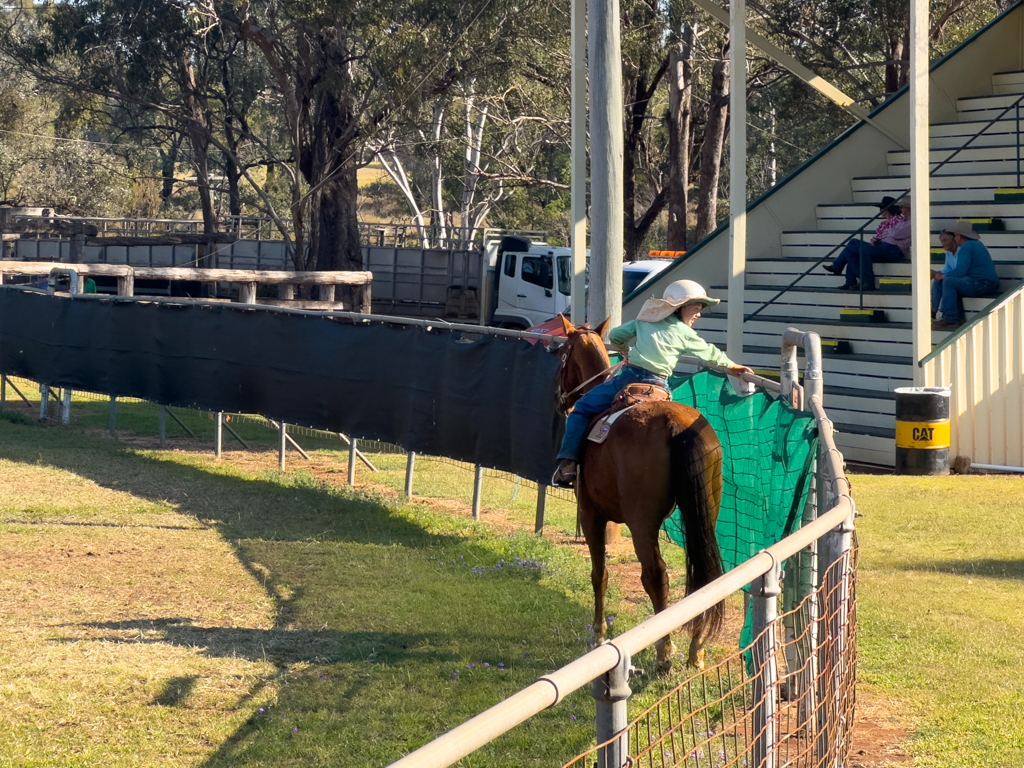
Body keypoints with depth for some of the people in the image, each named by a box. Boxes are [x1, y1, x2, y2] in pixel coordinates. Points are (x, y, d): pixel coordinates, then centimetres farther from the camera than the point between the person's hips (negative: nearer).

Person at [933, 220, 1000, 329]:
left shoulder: (967, 247, -11)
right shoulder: (977, 244, 22)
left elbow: (960, 271, -17)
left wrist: (943, 276, -2)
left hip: (982, 284, -11)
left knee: (949, 282, -14)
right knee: (955, 283, 21)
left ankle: (950, 318, -17)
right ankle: (959, 319, 12)